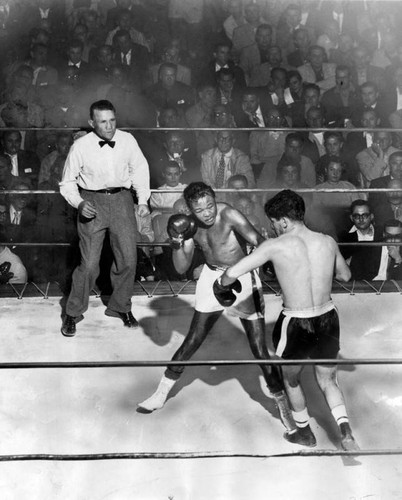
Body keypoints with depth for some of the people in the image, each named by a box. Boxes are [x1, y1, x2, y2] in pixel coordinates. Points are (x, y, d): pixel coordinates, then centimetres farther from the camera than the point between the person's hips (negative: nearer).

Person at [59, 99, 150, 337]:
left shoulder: (127, 140, -6)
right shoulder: (81, 146, -11)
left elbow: (139, 168, 11)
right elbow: (68, 182, -1)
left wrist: (143, 200, 4)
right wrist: (79, 203, -17)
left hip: (121, 199, 3)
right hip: (92, 201, -2)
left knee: (128, 259, 5)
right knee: (89, 264, -4)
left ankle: (121, 307, 28)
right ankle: (73, 313, 15)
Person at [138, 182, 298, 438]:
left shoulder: (229, 215, -25)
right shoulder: (191, 225, -8)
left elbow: (259, 242, -37)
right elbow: (181, 268, -4)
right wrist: (178, 244, -22)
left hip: (242, 278, -5)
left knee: (259, 348, -5)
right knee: (192, 341, 12)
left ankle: (284, 407, 8)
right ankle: (161, 394, 27)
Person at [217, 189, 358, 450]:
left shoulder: (276, 246, -15)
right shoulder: (328, 242, -3)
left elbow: (232, 273, -14)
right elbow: (346, 275, 16)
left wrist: (223, 287, 7)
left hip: (296, 324, -4)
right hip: (328, 319, 4)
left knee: (291, 378, 25)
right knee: (328, 380, 24)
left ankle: (304, 432, 41)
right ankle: (345, 431, 4)